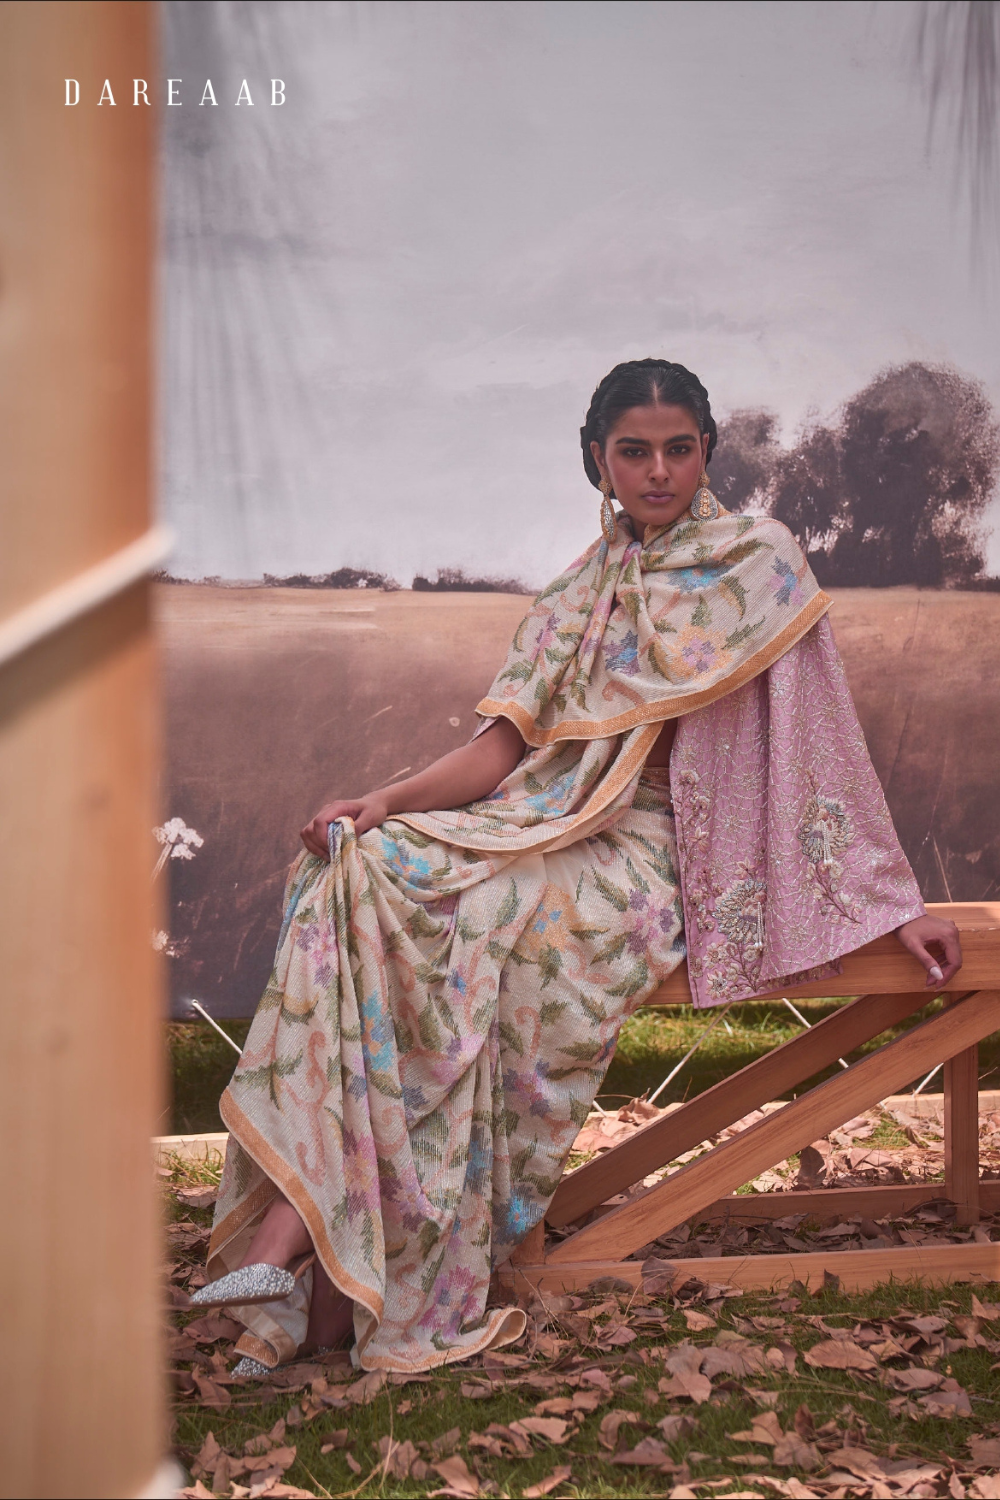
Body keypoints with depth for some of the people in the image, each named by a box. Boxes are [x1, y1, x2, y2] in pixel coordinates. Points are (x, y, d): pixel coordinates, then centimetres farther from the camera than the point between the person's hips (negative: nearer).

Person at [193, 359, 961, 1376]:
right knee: (363, 869, -24)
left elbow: (825, 741, 3)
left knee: (414, 907, -28)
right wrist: (384, 800, -9)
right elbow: (501, 749, 9)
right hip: (538, 833, 5)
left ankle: (288, 1246, -24)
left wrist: (891, 904, -1)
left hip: (641, 856, -5)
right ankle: (287, 1246, -27)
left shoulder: (757, 564, 5)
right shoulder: (574, 598, 19)